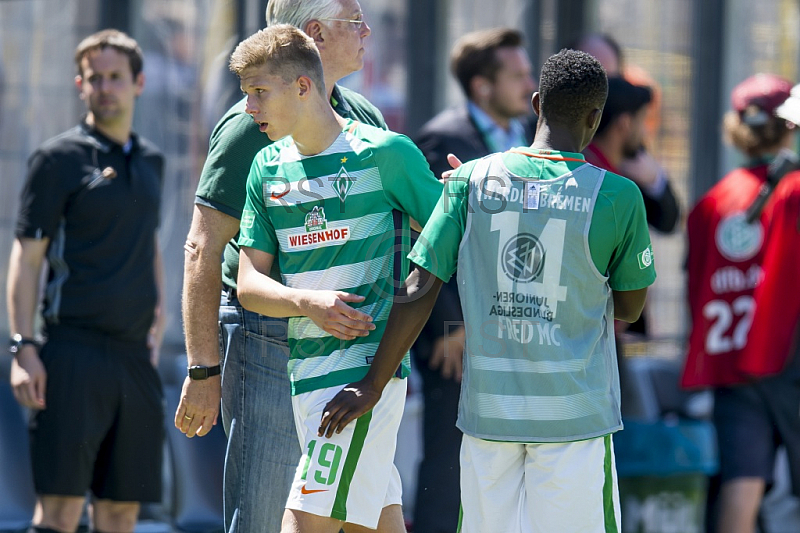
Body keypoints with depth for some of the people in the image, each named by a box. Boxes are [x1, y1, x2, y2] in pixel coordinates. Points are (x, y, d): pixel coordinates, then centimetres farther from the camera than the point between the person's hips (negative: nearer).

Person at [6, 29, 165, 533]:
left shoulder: (151, 161, 16)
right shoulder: (59, 159, -2)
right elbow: (27, 258, -5)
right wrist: (23, 347, -13)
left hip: (135, 355, 6)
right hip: (74, 353, -6)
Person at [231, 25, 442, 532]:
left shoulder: (385, 153, -7)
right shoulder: (268, 168, 11)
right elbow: (249, 284, 7)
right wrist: (307, 303, -9)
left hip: (366, 363, -7)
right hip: (305, 370, 7)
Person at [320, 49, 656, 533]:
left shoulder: (472, 180, -1)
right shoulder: (618, 197, -6)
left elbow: (420, 290, -2)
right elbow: (630, 307, 6)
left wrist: (373, 385, 2)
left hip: (488, 409, 2)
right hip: (575, 417, -2)